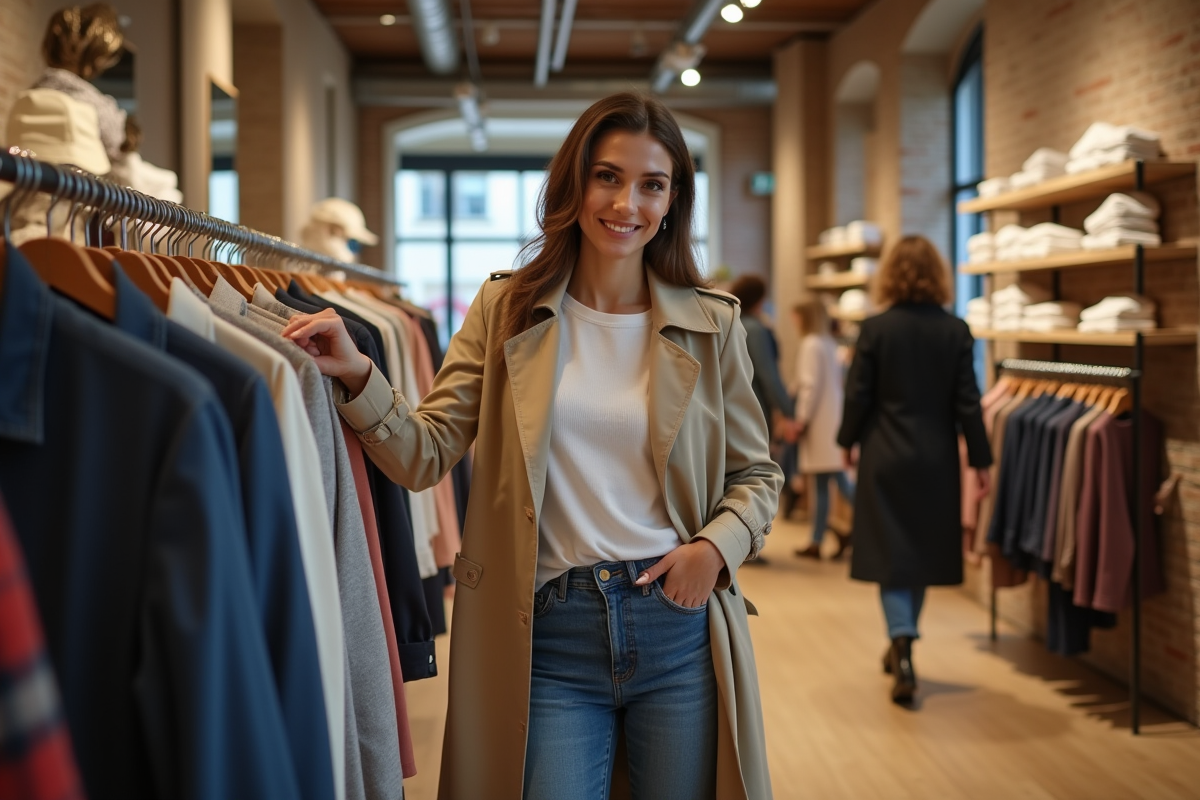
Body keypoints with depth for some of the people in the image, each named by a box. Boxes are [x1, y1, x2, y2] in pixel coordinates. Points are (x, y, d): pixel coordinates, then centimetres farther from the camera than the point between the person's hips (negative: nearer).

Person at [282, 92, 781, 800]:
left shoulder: (712, 324, 3)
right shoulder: (508, 310, 2)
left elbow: (756, 473, 11)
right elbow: (427, 454, -4)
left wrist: (717, 546, -9)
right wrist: (358, 377, -21)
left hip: (680, 631, 1)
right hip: (549, 637, -1)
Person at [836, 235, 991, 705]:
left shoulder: (875, 330, -8)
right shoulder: (956, 332, -4)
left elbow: (858, 396, -5)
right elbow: (967, 401, -4)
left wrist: (847, 441, 11)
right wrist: (981, 460, 4)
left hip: (885, 458, -2)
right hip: (936, 459, 2)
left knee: (891, 554, 4)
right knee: (923, 552, 16)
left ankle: (902, 646, -14)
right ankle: (900, 648, 30)